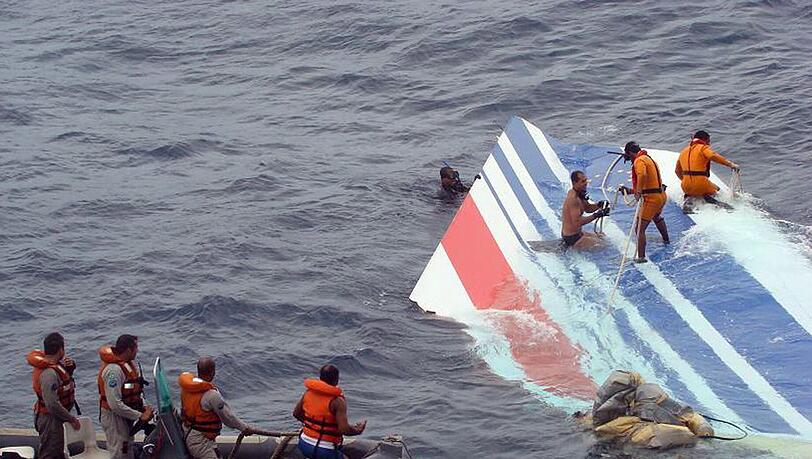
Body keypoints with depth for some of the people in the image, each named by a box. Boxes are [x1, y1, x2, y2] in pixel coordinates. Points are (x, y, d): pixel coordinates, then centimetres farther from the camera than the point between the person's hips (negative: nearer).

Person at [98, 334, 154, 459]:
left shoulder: (129, 364, 4)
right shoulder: (114, 369, -27)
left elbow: (135, 391, 15)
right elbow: (115, 404, -31)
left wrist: (144, 407, -5)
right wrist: (140, 416, -25)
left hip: (125, 417, 10)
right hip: (114, 417, -10)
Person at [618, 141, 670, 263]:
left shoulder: (639, 161, -11)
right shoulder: (649, 159, 20)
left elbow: (642, 175, -34)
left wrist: (638, 191, -30)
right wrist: (630, 190, 25)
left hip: (652, 198, -10)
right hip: (662, 195, 10)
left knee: (640, 228, -11)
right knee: (656, 216, 40)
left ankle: (641, 257, -18)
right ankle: (666, 239, 61)